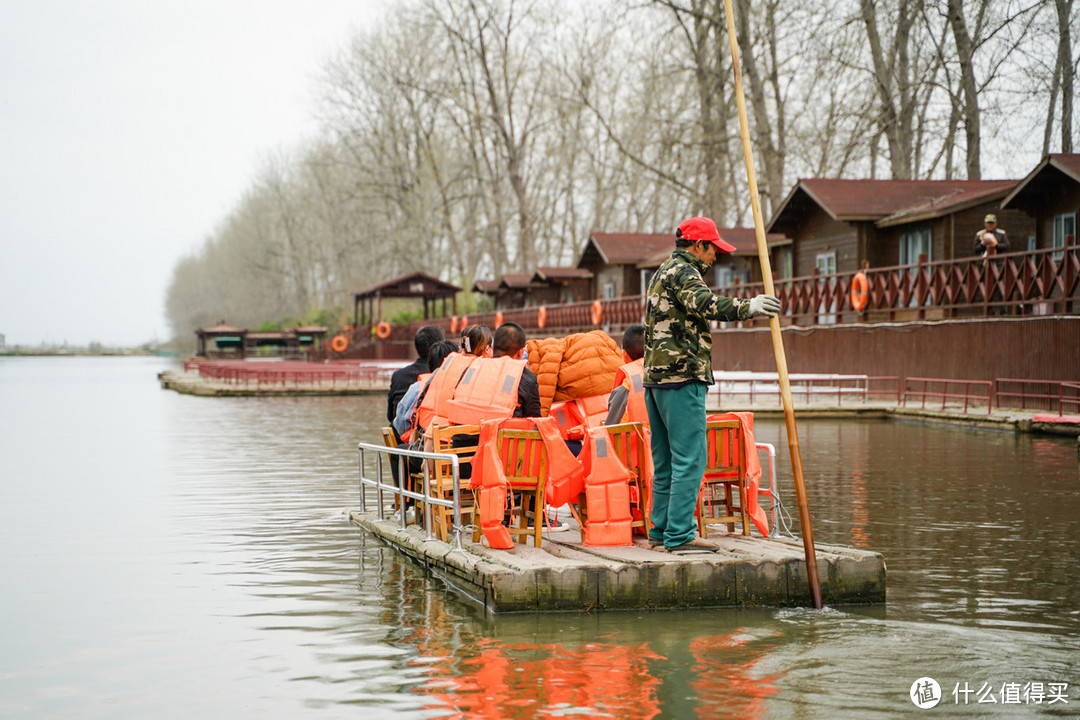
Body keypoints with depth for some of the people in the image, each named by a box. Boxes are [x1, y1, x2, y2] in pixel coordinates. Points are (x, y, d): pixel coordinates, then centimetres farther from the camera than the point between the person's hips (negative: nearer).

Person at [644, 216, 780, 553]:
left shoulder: (662, 273, 24)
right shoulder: (682, 272, -9)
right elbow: (704, 304, -28)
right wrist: (747, 307, -32)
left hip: (656, 377, 10)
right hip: (682, 377, -10)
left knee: (665, 460, 13)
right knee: (689, 458, -10)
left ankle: (661, 530, 15)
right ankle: (679, 534, -12)